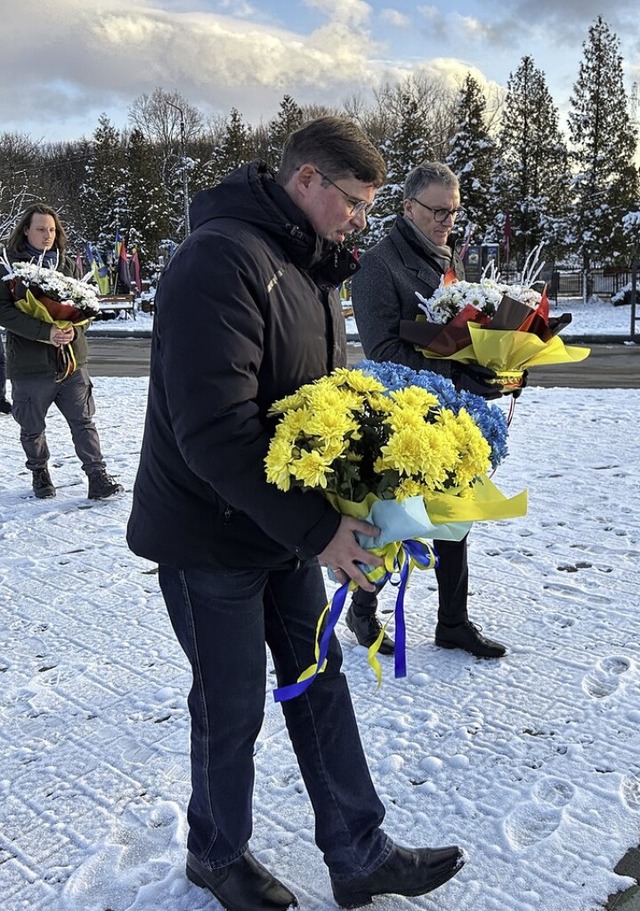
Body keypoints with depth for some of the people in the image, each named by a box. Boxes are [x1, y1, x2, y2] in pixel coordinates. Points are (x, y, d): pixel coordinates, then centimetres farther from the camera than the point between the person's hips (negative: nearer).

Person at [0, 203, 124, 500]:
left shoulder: (68, 264, 9)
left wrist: (73, 330, -10)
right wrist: (46, 332, -22)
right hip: (29, 362, -2)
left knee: (83, 421, 1)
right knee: (32, 427, 12)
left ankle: (98, 479, 3)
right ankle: (39, 473, 34)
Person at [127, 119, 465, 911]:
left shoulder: (311, 267, 8)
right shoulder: (220, 259, -22)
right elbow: (214, 428, -30)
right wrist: (316, 529, -25)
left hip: (289, 525, 9)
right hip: (212, 534, -8)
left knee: (320, 682, 15)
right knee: (233, 706, 9)